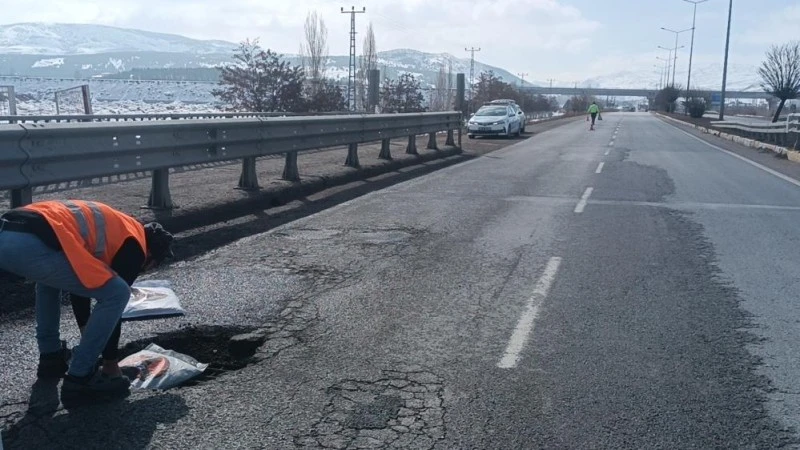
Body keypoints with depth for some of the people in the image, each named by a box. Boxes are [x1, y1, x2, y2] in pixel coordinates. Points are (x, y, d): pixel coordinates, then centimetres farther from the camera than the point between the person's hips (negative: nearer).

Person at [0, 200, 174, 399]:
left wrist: (88, 334, 50)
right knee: (118, 293, 1)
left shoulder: (112, 224, 34)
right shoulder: (133, 246, 10)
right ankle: (79, 376, 8)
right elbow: (113, 295, 10)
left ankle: (50, 356, 36)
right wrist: (110, 362, 22)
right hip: (30, 244, -9)